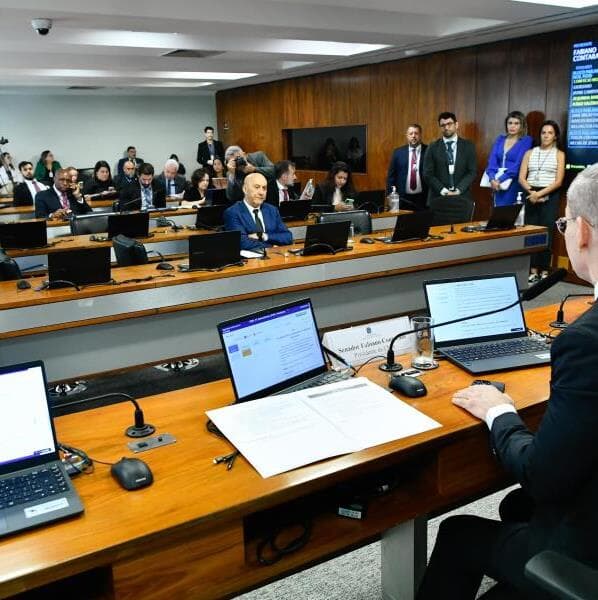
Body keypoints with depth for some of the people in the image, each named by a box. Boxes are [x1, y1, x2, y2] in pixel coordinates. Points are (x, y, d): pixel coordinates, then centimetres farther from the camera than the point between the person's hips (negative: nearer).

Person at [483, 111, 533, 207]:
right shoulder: (500, 139, 14)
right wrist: (492, 179, -14)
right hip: (497, 184, 5)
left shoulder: (526, 140, -1)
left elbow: (518, 165, -11)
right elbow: (492, 160, 3)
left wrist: (501, 180, -18)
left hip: (513, 185, -5)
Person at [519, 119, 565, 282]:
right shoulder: (530, 153, 11)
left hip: (549, 196, -2)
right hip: (530, 195, 2)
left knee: (546, 233, -3)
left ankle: (544, 271, 3)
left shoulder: (559, 154, 4)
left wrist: (540, 194, -15)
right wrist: (531, 192, -13)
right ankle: (533, 270, 5)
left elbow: (558, 181, -5)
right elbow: (521, 178, 3)